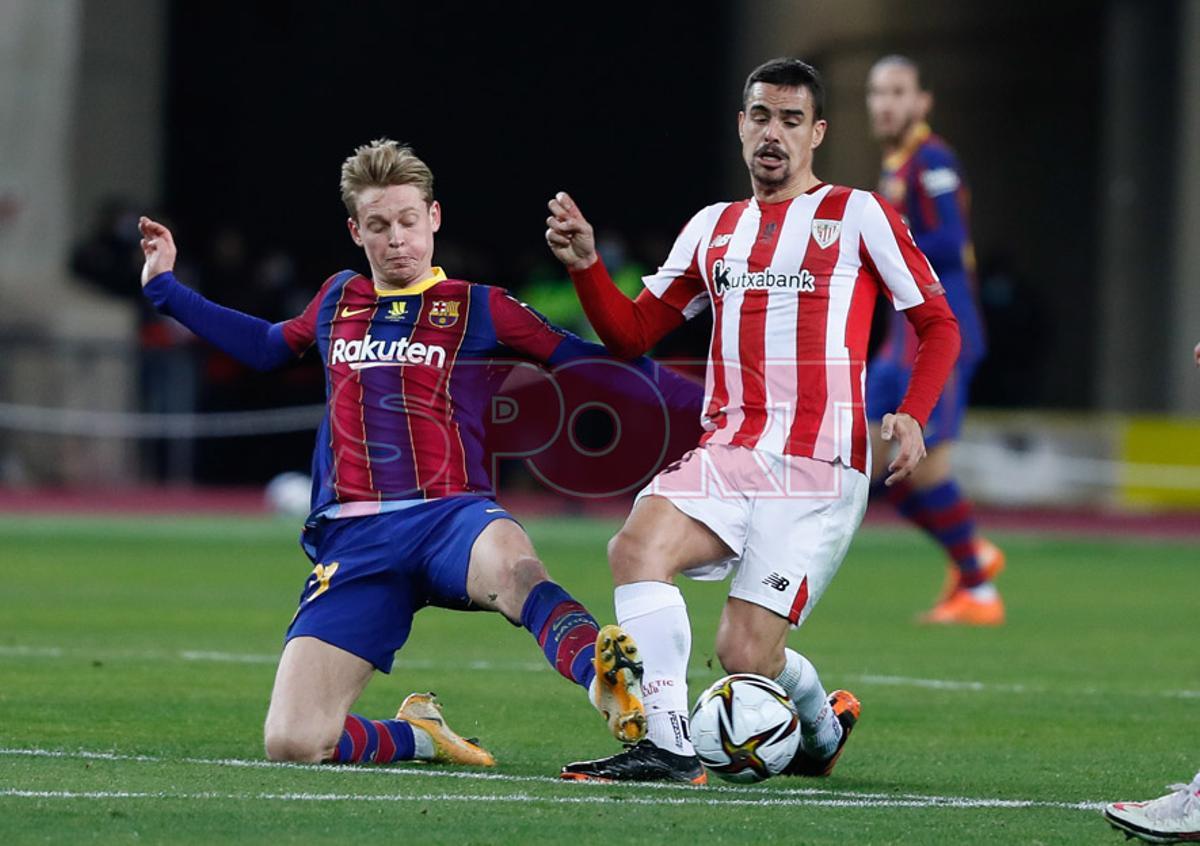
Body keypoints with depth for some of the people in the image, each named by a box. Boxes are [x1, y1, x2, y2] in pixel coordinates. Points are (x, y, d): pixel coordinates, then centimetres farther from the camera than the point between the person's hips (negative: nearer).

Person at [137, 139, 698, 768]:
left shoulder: (479, 309, 9)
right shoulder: (338, 301, 20)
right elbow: (267, 347, 40)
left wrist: (698, 400, -2)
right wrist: (166, 288, 41)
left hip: (449, 517, -3)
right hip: (351, 538, 3)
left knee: (510, 564, -45)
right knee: (291, 744, -15)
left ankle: (610, 683, -68)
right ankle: (420, 736, 12)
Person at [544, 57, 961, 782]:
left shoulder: (858, 216, 4)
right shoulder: (714, 229, 18)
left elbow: (938, 324, 6)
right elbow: (632, 333, 20)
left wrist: (912, 416, -11)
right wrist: (585, 263, 2)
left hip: (820, 468, -4)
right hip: (728, 456, 4)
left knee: (745, 655, -12)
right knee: (639, 544, -27)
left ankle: (823, 723, 22)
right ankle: (668, 746, -24)